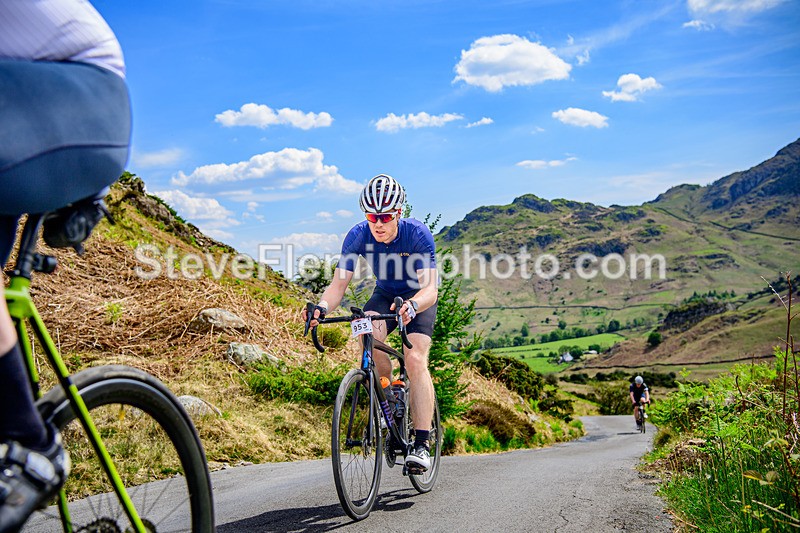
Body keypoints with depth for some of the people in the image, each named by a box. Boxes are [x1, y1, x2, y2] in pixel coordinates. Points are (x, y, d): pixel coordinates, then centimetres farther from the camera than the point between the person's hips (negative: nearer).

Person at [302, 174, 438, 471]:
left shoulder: (417, 234, -30)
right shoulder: (358, 236, -22)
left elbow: (430, 288, -37)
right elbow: (339, 283, -24)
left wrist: (412, 306, -59)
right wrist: (322, 307, -45)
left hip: (418, 299, -2)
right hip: (384, 296, 3)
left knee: (415, 361, -23)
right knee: (368, 335, -31)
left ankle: (422, 445, -18)